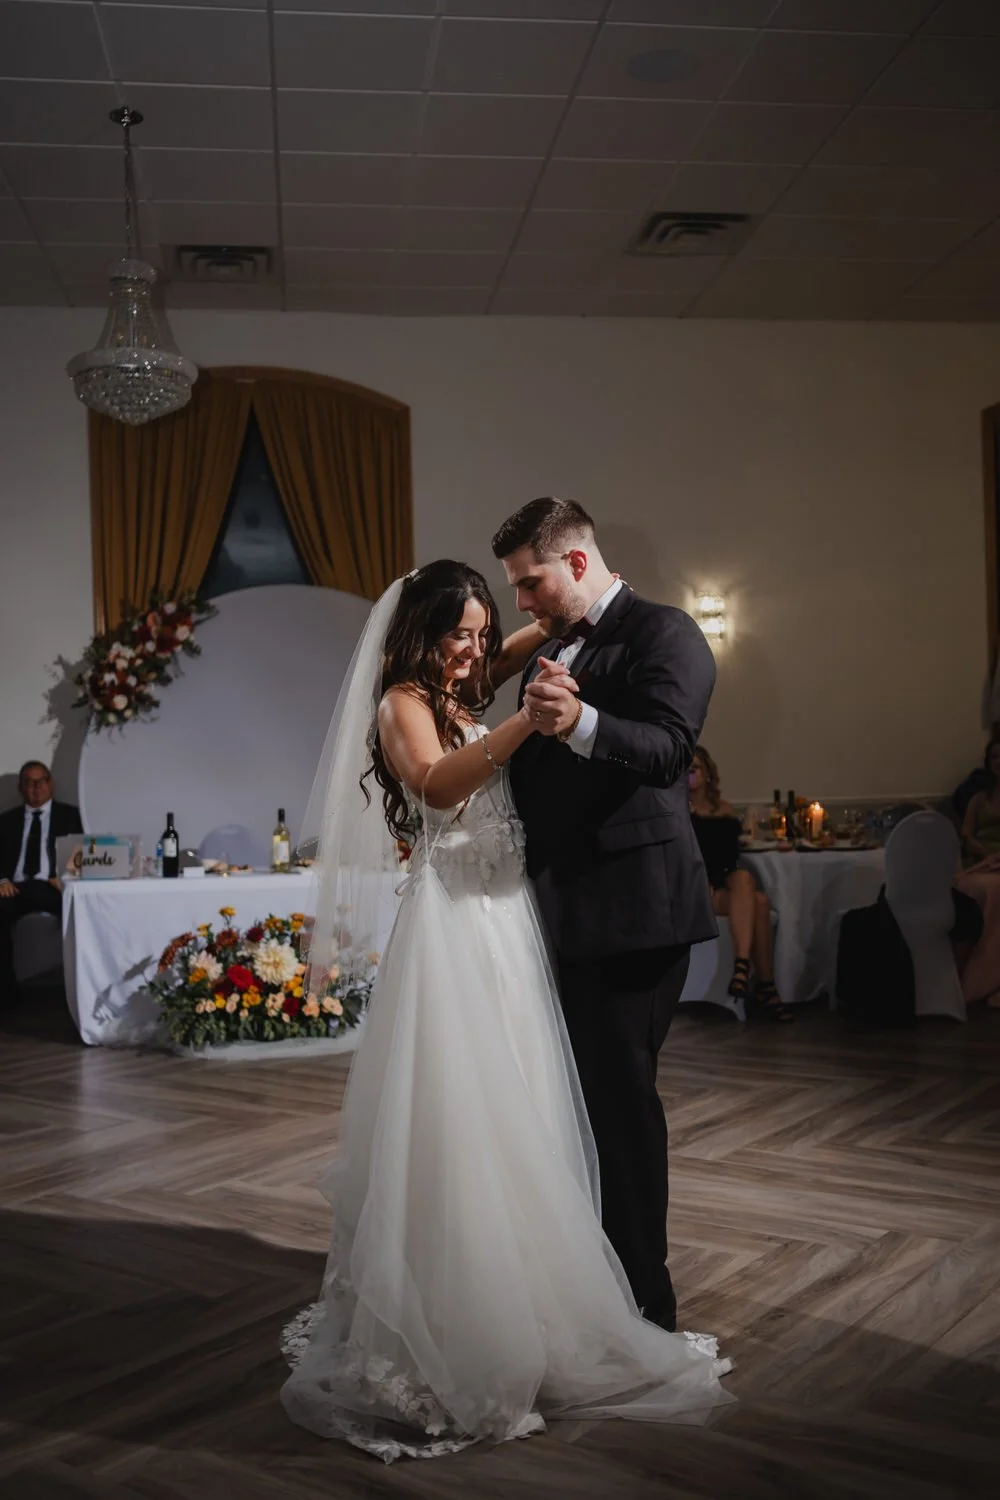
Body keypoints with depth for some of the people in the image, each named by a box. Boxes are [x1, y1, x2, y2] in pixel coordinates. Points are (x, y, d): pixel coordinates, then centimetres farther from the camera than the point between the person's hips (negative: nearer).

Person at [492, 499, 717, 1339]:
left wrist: (579, 722, -39)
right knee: (576, 1095, 15)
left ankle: (644, 1303, 12)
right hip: (563, 910, 8)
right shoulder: (552, 650, 19)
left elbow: (666, 747, -24)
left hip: (630, 909, -8)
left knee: (622, 1097, -2)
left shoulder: (663, 633, -7)